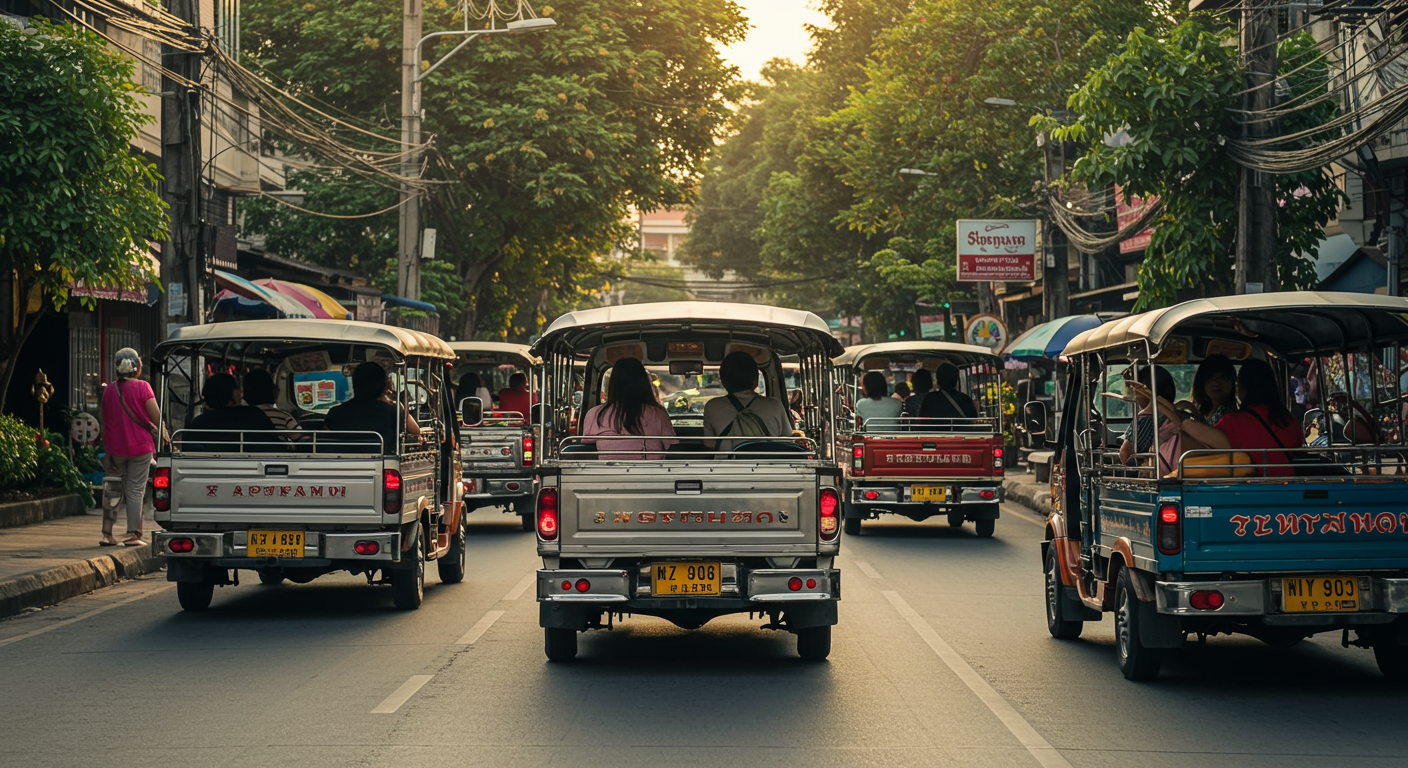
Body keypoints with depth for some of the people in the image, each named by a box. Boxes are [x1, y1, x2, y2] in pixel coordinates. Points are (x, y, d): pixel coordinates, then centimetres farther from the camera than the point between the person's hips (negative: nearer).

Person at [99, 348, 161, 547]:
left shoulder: (109, 390, 3)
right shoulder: (142, 388, -9)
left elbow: (105, 421, 8)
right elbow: (157, 417, -10)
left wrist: (106, 449, 15)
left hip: (115, 447, 3)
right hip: (140, 446, -3)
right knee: (135, 490, 3)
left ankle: (107, 533, 9)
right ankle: (133, 534, 2)